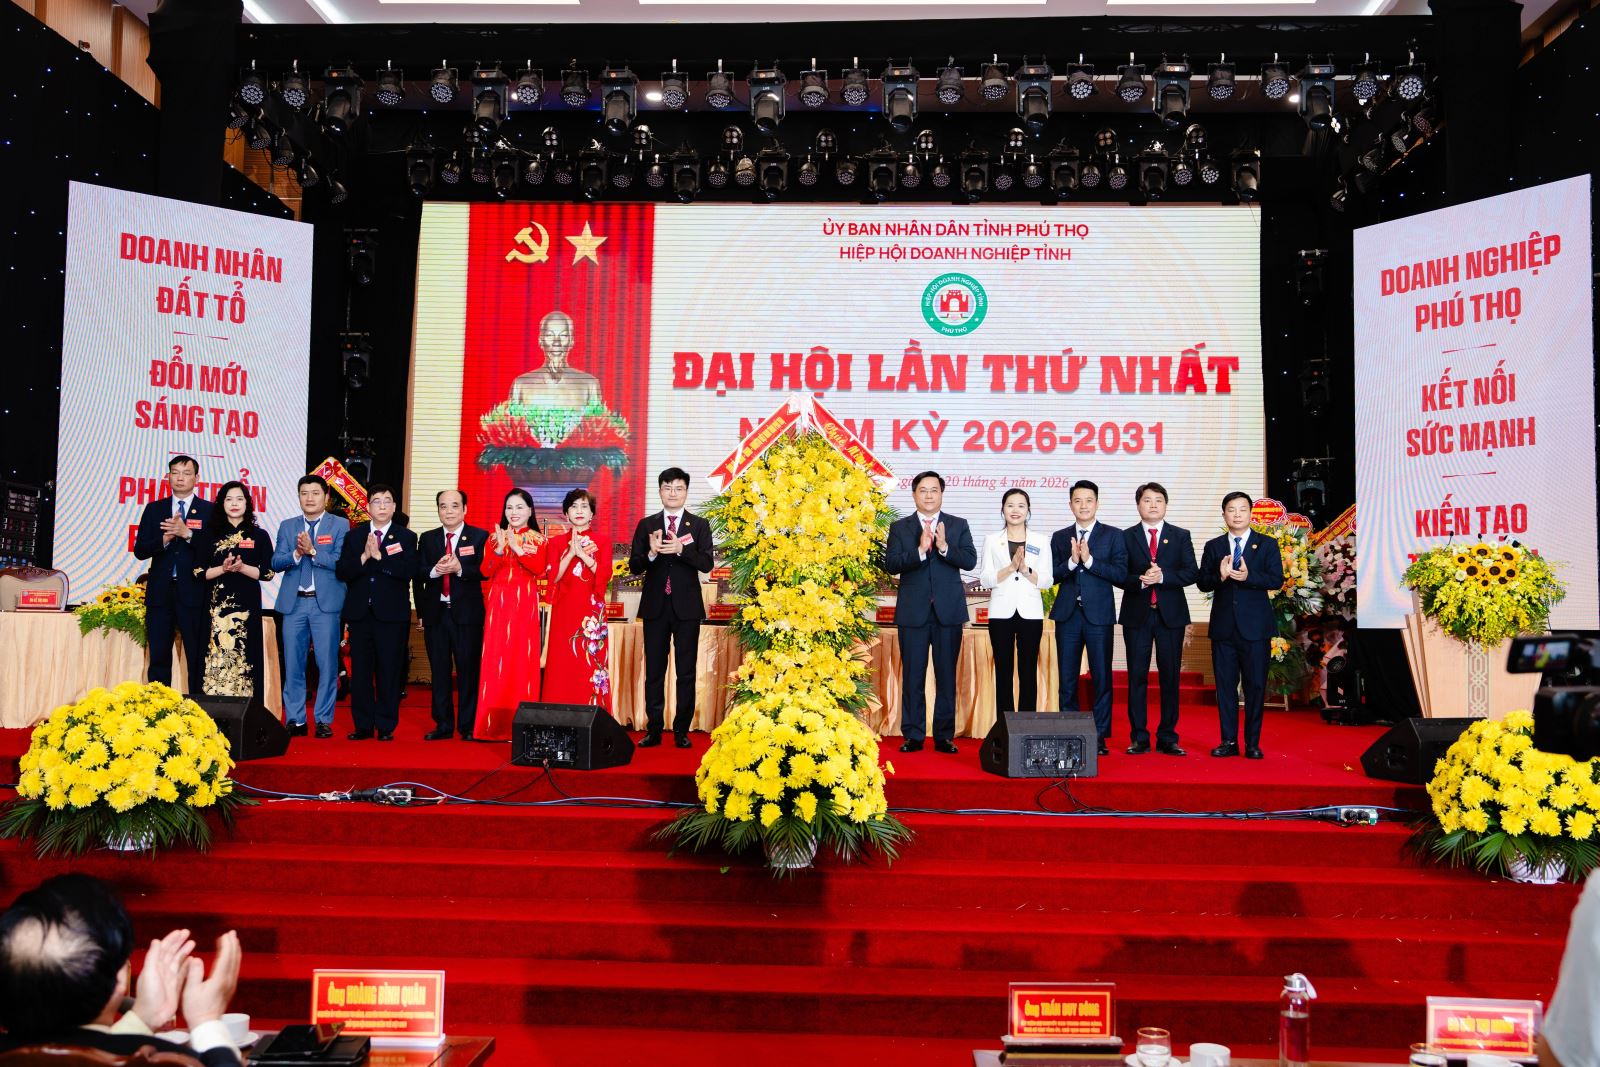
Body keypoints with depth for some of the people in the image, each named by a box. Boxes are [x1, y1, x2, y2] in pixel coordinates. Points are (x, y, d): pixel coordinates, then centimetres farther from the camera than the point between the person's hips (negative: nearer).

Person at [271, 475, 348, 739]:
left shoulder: (340, 525, 4)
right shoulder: (287, 526, 14)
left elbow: (341, 561, -9)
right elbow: (276, 563, 3)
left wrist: (312, 550, -17)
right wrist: (297, 553, -14)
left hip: (326, 602, -3)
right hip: (294, 602, 3)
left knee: (327, 664, -2)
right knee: (293, 664, 5)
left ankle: (323, 720, 6)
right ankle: (295, 720, 12)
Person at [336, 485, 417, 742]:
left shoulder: (406, 537, 3)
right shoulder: (354, 536, 11)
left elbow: (408, 571, -13)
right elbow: (342, 572, 0)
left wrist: (379, 556, -15)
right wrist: (364, 557, -15)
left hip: (392, 614, -2)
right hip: (360, 612, 3)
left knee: (389, 671, 1)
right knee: (360, 671, 6)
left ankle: (386, 726, 9)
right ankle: (363, 725, 14)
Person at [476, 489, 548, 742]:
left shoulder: (537, 539, 6)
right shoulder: (494, 537, 12)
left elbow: (540, 570, -10)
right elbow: (486, 571, 1)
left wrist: (518, 549, -19)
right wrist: (499, 549, -14)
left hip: (524, 604, -2)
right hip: (498, 603, 2)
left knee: (522, 659, -4)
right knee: (495, 659, -2)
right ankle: (495, 723, 2)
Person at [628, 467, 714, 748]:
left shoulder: (699, 525, 4)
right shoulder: (646, 525, 7)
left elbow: (706, 563, -8)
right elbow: (634, 566, 2)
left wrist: (680, 549, -24)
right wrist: (651, 553, -19)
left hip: (686, 607, -1)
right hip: (655, 606, 1)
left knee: (686, 672, 2)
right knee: (654, 670, 6)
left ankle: (682, 730, 9)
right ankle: (653, 729, 12)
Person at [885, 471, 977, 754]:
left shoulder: (958, 526, 9)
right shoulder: (900, 528, 7)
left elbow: (970, 561, -4)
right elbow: (890, 564, -6)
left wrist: (944, 547, -19)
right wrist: (919, 550, -19)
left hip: (948, 611, 0)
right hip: (913, 612, 0)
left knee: (946, 676, 4)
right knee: (912, 677, 3)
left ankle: (944, 736, 11)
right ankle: (913, 736, 11)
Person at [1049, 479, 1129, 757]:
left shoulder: (1113, 535, 4)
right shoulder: (1060, 537, 11)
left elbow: (1121, 574, -7)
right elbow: (1052, 575, 2)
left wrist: (1089, 560, -16)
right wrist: (1071, 561, -15)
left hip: (1098, 614, -2)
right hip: (1068, 614, 2)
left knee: (1101, 677, 0)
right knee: (1067, 678, 5)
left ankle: (1100, 736, 7)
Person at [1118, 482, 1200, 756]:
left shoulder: (1181, 536, 8)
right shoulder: (1126, 537, 6)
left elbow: (1191, 573, -2)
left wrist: (1162, 576, -16)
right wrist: (1141, 580, -18)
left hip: (1171, 614, 1)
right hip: (1137, 614, 0)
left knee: (1171, 677, 3)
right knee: (1137, 676, 1)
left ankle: (1167, 738, 10)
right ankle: (1139, 738, 8)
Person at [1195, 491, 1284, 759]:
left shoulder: (1267, 544, 4)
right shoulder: (1213, 546, 10)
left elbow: (1277, 579, -7)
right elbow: (1202, 583, 4)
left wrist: (1248, 576, -22)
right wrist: (1220, 576, -17)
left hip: (1255, 626, -2)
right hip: (1223, 626, 2)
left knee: (1255, 685, 1)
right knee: (1225, 685, 4)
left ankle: (1252, 743, 9)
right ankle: (1229, 741, 12)